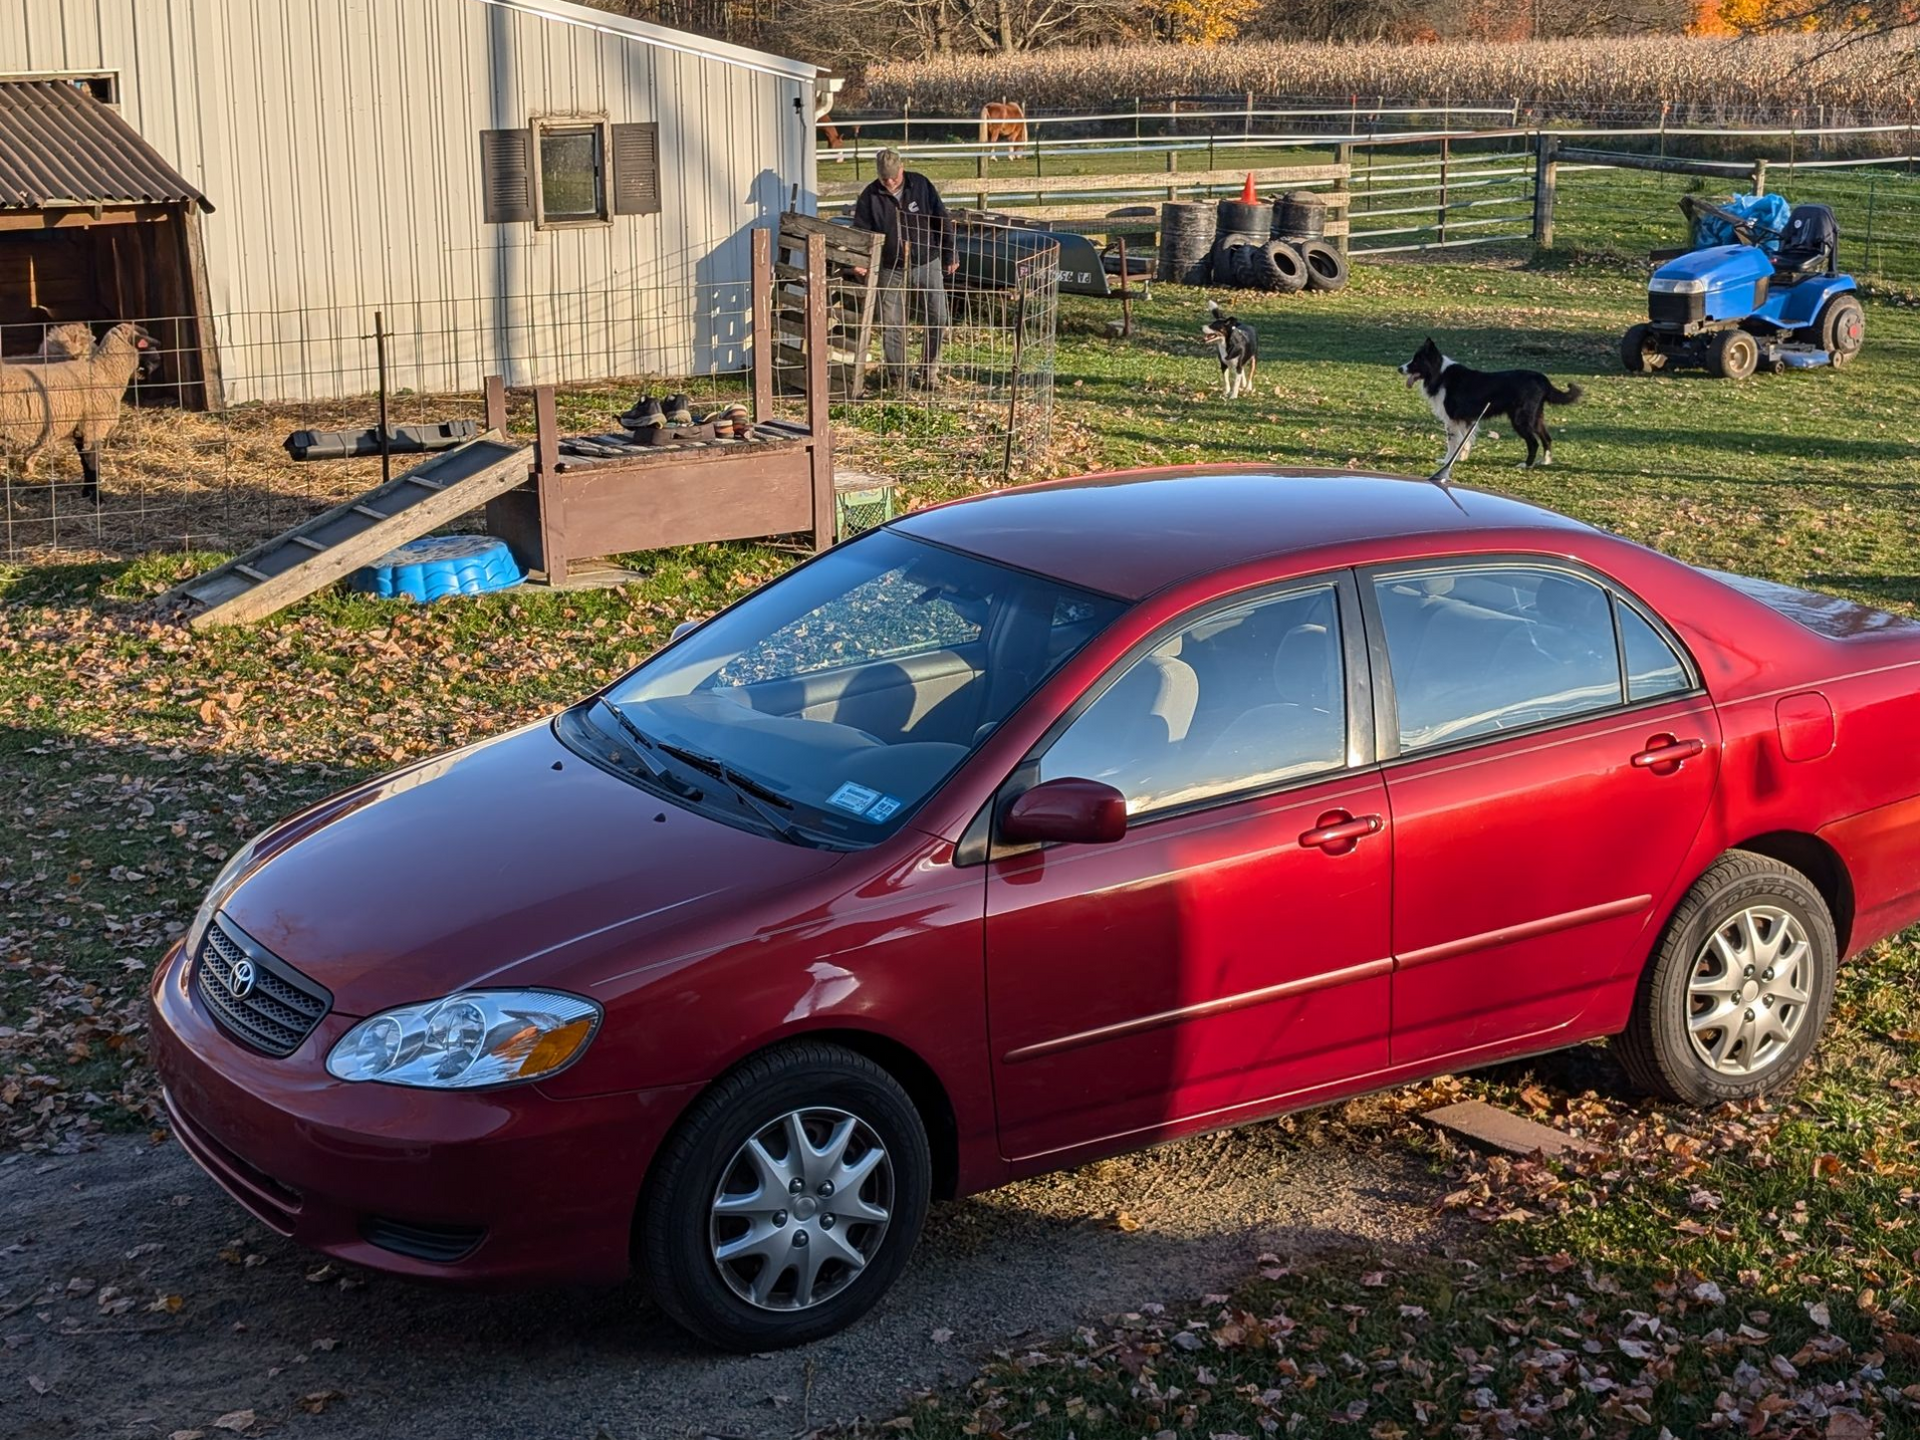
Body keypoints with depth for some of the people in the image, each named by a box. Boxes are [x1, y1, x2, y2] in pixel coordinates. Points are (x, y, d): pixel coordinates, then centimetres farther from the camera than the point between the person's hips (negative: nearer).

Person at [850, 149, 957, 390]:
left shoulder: (921, 185, -4)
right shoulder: (870, 197, -5)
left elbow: (942, 220, 3)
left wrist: (951, 255, 4)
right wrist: (859, 262, -20)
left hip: (927, 265, 0)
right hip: (891, 270, 0)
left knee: (937, 319, 0)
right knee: (891, 325, 1)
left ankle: (927, 372, 15)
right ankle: (896, 376, 13)